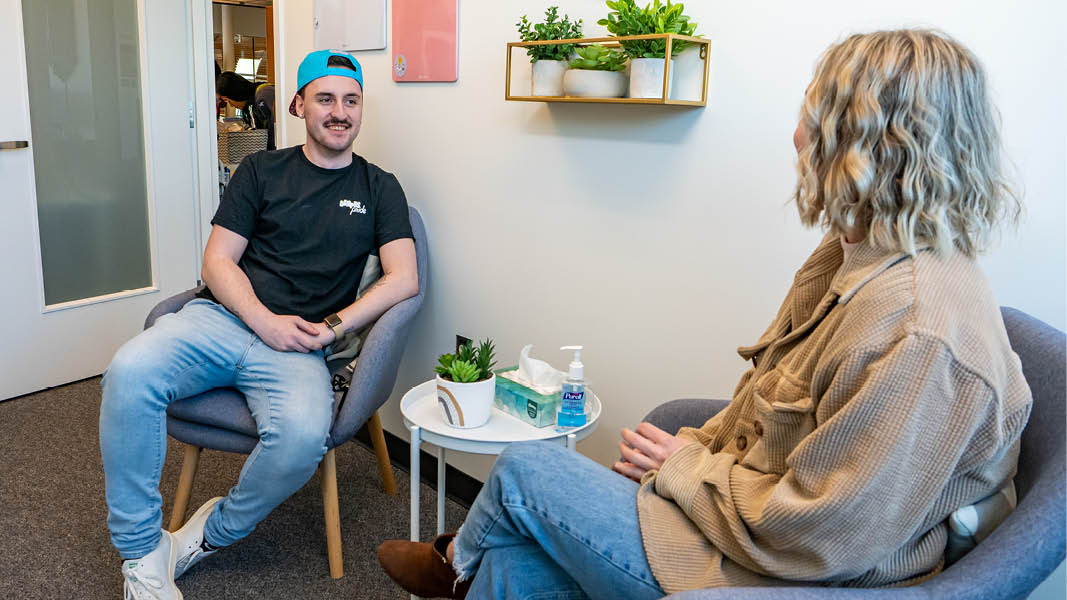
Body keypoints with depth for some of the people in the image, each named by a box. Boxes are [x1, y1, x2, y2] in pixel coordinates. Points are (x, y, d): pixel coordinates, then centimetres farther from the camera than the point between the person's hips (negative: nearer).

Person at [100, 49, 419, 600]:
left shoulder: (379, 189, 12)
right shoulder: (261, 170, 14)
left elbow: (404, 279, 1)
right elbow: (217, 261, 8)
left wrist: (331, 327, -10)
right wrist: (264, 321, -9)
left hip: (296, 344, -1)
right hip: (221, 316, 2)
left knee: (303, 433, -33)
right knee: (129, 371, -28)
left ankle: (213, 534, -2)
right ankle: (142, 550, -10)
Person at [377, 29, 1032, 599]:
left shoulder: (920, 334, -30)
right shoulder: (851, 259, 3)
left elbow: (808, 537, -27)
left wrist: (683, 465, -13)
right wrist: (694, 446, -2)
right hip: (745, 505, 9)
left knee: (522, 471, 0)